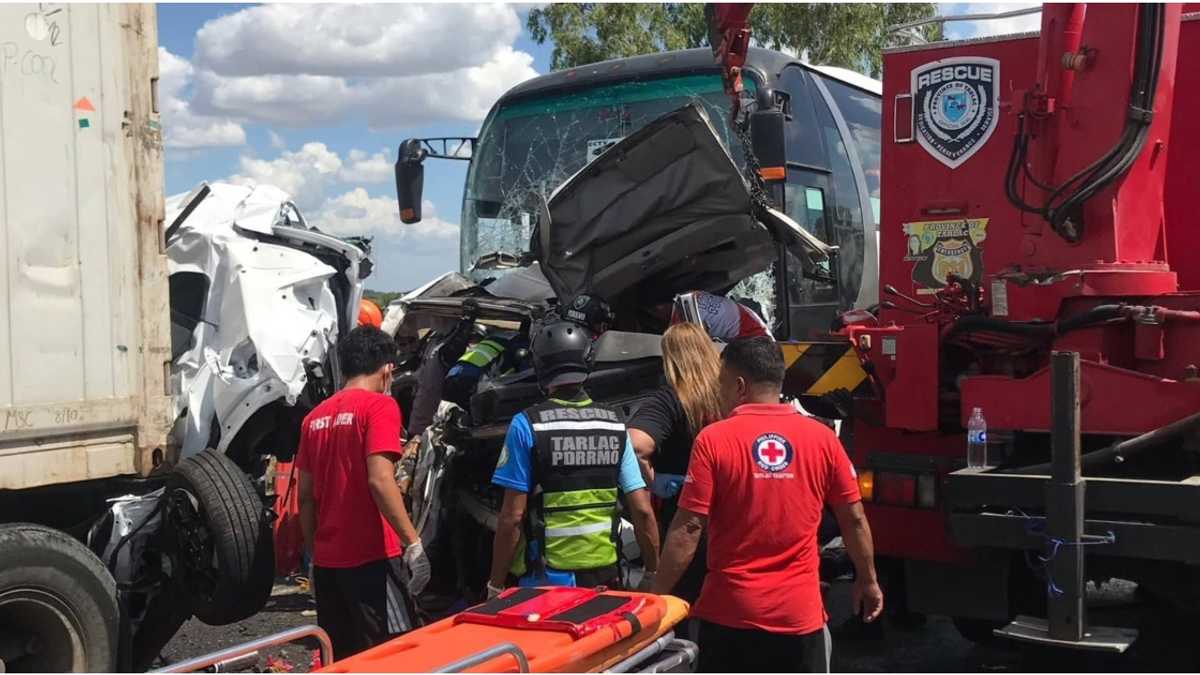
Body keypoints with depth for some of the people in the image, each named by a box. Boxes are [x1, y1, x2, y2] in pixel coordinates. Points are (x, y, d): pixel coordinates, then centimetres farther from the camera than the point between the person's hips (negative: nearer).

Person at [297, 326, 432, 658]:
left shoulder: (315, 416, 11)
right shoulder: (380, 406, -8)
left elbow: (305, 496, 13)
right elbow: (379, 481, -20)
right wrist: (413, 542, -17)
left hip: (327, 560, 7)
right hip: (371, 557, -7)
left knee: (341, 660, 13)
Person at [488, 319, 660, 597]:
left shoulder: (527, 426, -11)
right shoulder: (615, 424, 0)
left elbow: (512, 517, -12)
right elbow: (643, 511, -1)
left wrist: (495, 586, -3)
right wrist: (653, 574, 11)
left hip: (544, 578, -3)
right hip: (604, 575, 3)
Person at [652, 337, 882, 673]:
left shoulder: (713, 440, -10)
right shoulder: (822, 438, -2)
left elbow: (688, 528, -11)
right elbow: (854, 519, 5)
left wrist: (659, 593, -3)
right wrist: (867, 581, 19)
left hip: (730, 612, -2)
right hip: (799, 612, 2)